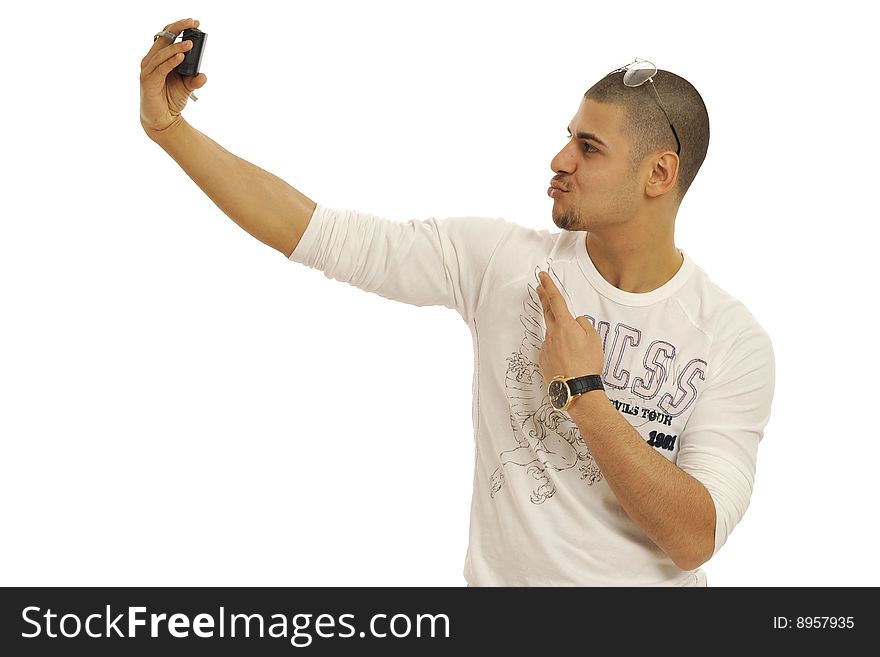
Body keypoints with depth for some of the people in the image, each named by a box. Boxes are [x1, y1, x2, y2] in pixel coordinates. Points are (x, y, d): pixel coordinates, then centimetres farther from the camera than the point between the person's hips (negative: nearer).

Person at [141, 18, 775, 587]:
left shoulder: (736, 340, -13)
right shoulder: (502, 259, -8)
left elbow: (694, 539, -20)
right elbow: (319, 233, -11)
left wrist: (582, 393, -23)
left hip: (648, 582, -1)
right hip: (498, 576, 2)